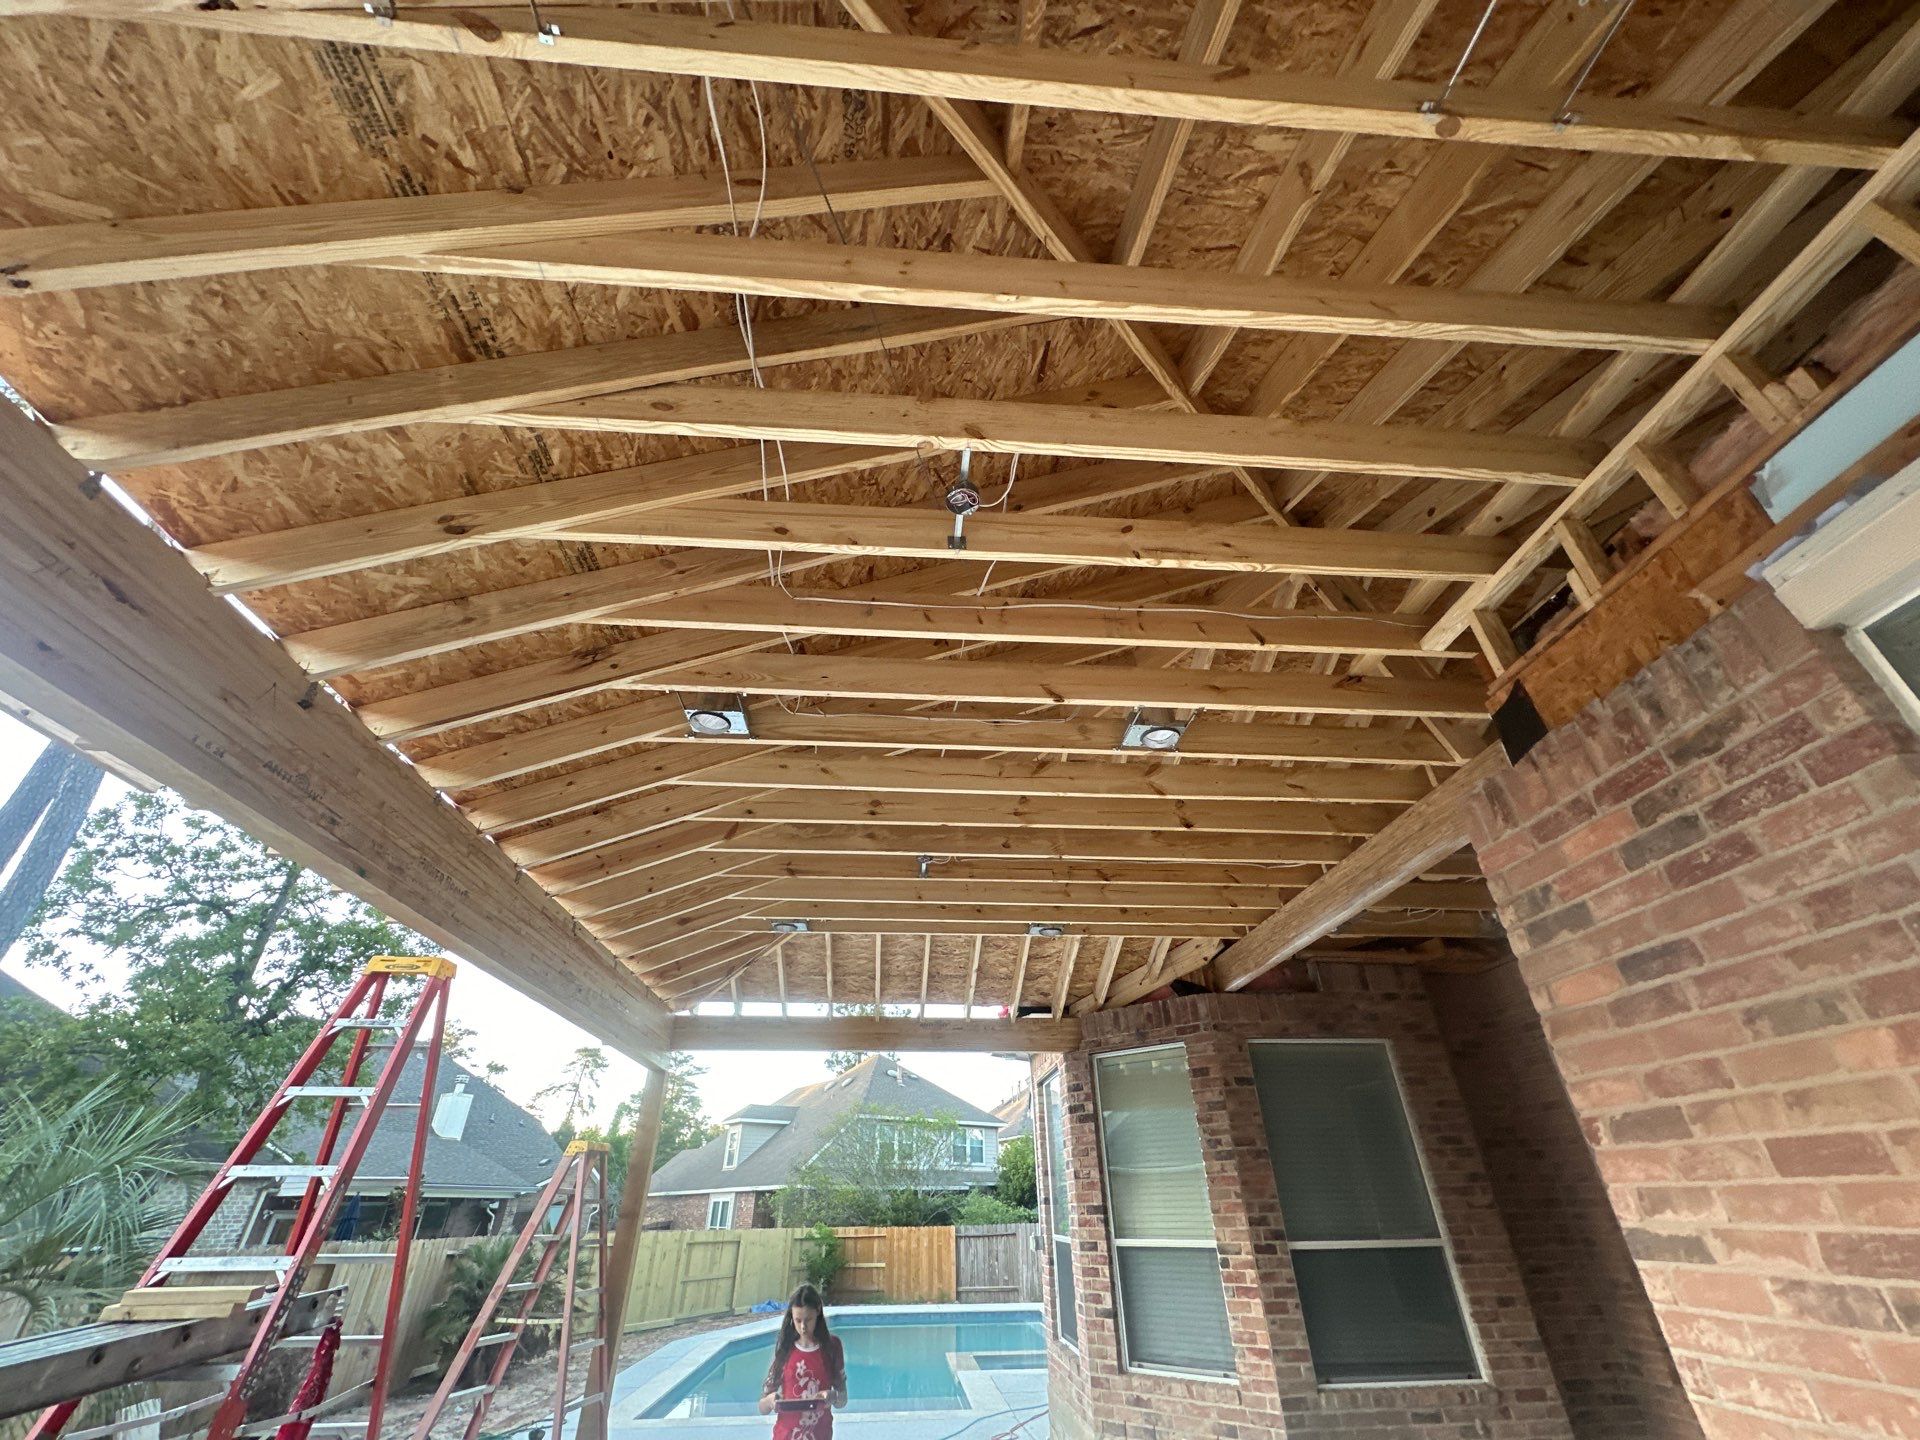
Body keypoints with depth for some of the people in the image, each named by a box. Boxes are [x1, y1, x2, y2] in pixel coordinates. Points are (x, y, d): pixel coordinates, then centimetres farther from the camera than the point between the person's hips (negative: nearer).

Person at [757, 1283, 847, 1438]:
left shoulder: (832, 1347, -3)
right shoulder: (784, 1349, -3)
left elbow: (842, 1399, 3)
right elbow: (763, 1407, 2)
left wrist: (833, 1396, -19)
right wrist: (771, 1400, -21)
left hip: (820, 1435, 0)